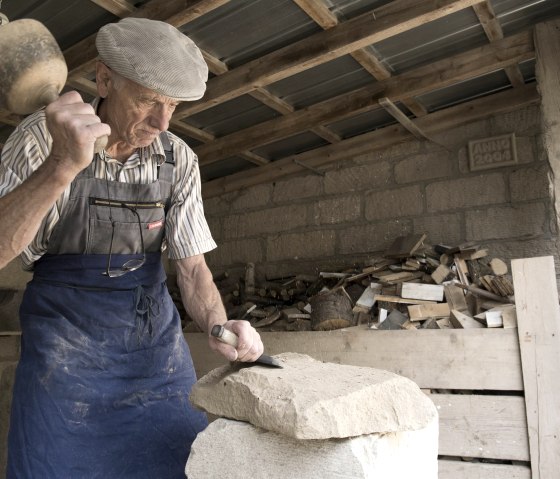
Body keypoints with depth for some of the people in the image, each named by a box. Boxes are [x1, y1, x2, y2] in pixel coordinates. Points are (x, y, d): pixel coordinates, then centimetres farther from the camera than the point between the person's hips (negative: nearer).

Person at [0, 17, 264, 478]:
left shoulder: (179, 160, -5)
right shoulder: (44, 136, -13)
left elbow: (192, 267, -3)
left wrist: (219, 325, -22)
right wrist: (63, 166, -38)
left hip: (157, 336, 3)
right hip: (68, 343, -2)